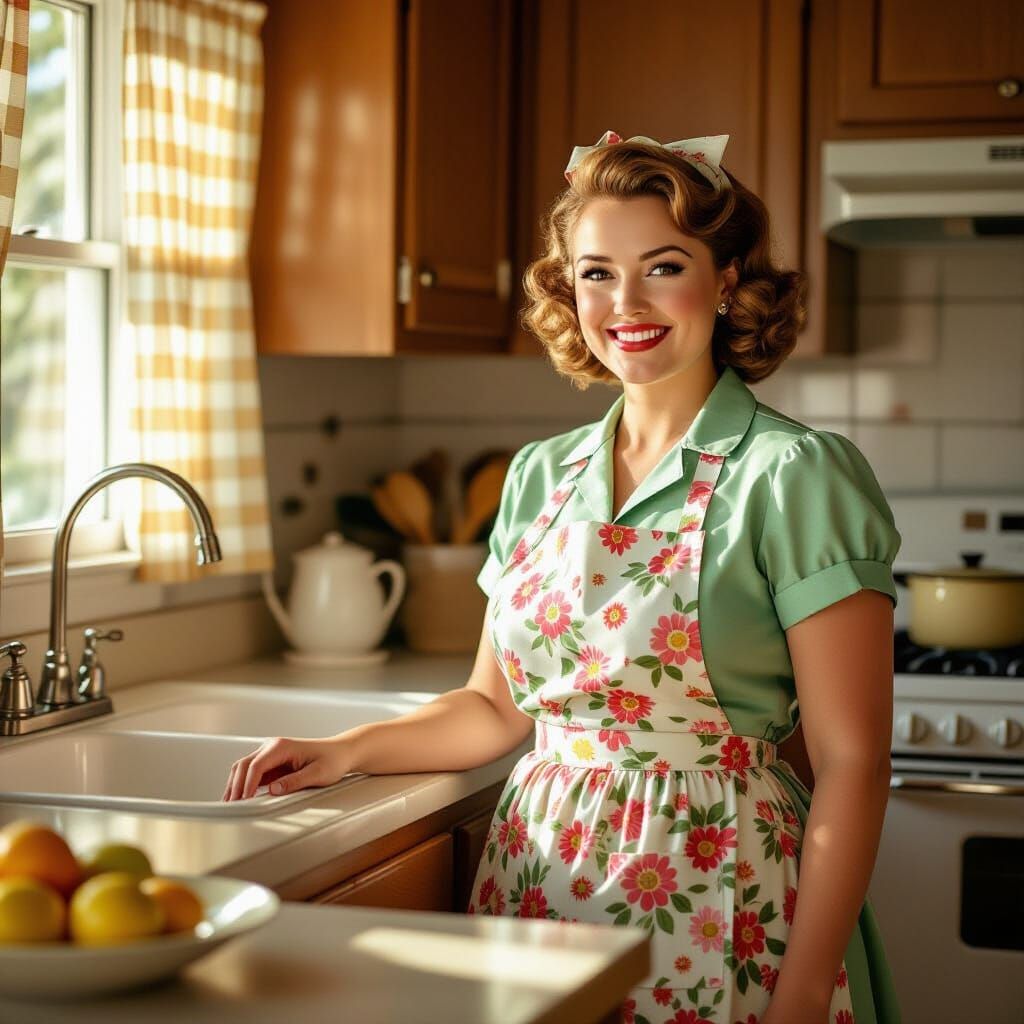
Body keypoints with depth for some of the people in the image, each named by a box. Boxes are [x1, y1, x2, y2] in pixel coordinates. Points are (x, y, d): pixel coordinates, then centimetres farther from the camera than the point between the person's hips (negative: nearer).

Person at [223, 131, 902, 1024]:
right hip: (538, 877, 5)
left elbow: (852, 760, -11)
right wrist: (345, 752, 4)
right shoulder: (540, 476, 8)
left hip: (716, 912, -5)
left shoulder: (797, 475, -9)